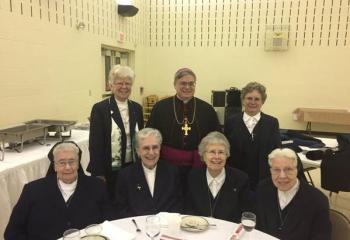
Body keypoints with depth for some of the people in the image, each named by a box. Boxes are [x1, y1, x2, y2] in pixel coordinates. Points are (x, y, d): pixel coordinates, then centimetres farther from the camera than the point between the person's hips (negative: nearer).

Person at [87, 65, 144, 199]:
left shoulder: (137, 108, 6)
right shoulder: (100, 108, -9)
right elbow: (95, 144, -10)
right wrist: (99, 174, -12)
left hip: (133, 168, 4)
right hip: (110, 170, -4)